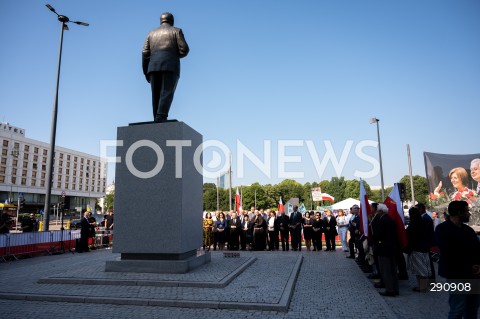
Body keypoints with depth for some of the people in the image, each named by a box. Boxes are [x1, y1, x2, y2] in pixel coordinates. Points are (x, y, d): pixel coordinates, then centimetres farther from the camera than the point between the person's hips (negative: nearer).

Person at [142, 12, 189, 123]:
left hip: (154, 66, 4)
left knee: (156, 96, 4)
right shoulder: (176, 31, 14)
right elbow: (184, 49, 1)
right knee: (167, 93, -14)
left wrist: (146, 72, 14)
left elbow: (145, 53, 12)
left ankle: (158, 122, -3)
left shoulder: (152, 33, 24)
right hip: (170, 65, -4)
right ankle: (161, 117, -33)